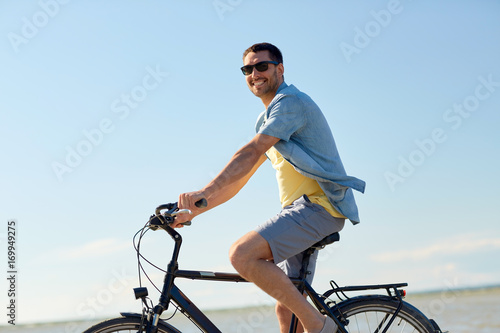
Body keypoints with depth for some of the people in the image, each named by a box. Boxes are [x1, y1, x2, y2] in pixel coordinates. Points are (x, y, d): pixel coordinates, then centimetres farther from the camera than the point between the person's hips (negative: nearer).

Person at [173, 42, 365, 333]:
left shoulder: (290, 101, -8)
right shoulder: (267, 120, 22)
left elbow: (250, 154, -22)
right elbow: (239, 178, 20)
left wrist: (205, 192, -30)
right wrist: (194, 210, 11)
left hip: (319, 205, -10)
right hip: (302, 210, 10)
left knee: (242, 254, -25)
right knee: (286, 309, 7)